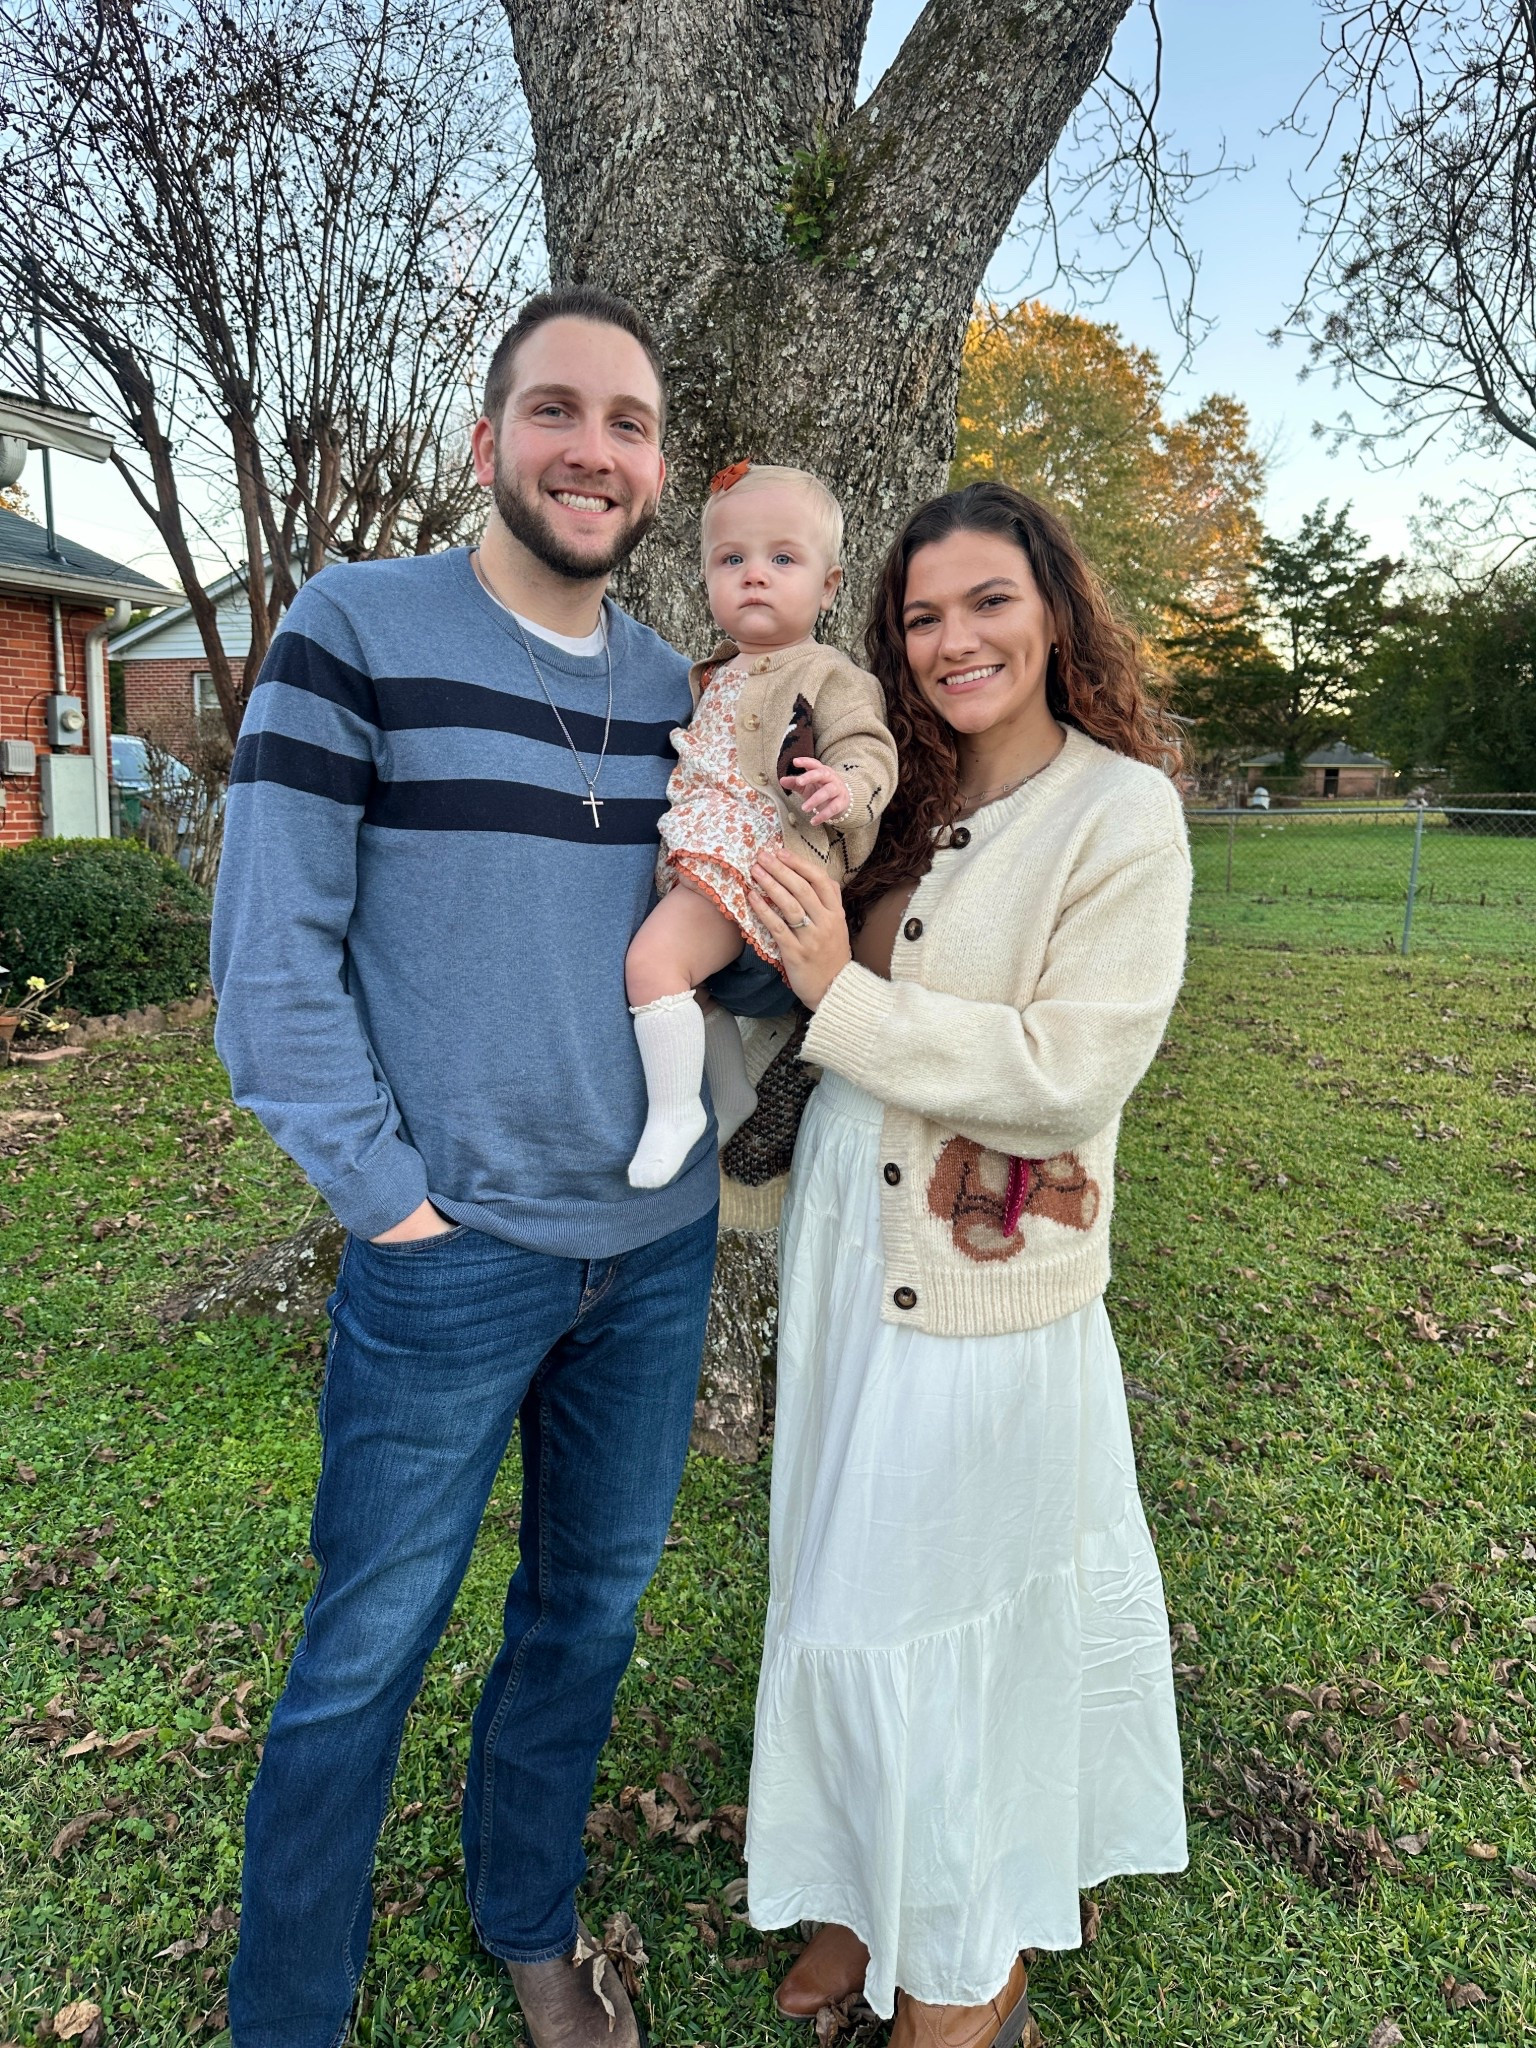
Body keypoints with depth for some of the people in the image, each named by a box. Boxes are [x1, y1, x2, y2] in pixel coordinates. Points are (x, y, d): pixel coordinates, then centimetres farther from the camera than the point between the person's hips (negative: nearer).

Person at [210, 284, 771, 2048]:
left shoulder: (682, 690, 7)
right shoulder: (356, 628, -7)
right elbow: (271, 955, -10)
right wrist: (389, 1194, -13)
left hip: (661, 1246, 5)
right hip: (452, 1257, -4)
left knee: (590, 1609, 20)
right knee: (365, 1656, 10)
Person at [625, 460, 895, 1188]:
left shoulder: (828, 676, -6)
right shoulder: (715, 676, 18)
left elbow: (869, 750, -18)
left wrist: (845, 786, -37)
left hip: (756, 858, -10)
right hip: (699, 859, 10)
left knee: (654, 960, -22)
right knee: (691, 976, 21)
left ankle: (674, 1109, -10)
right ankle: (733, 1094, 37)